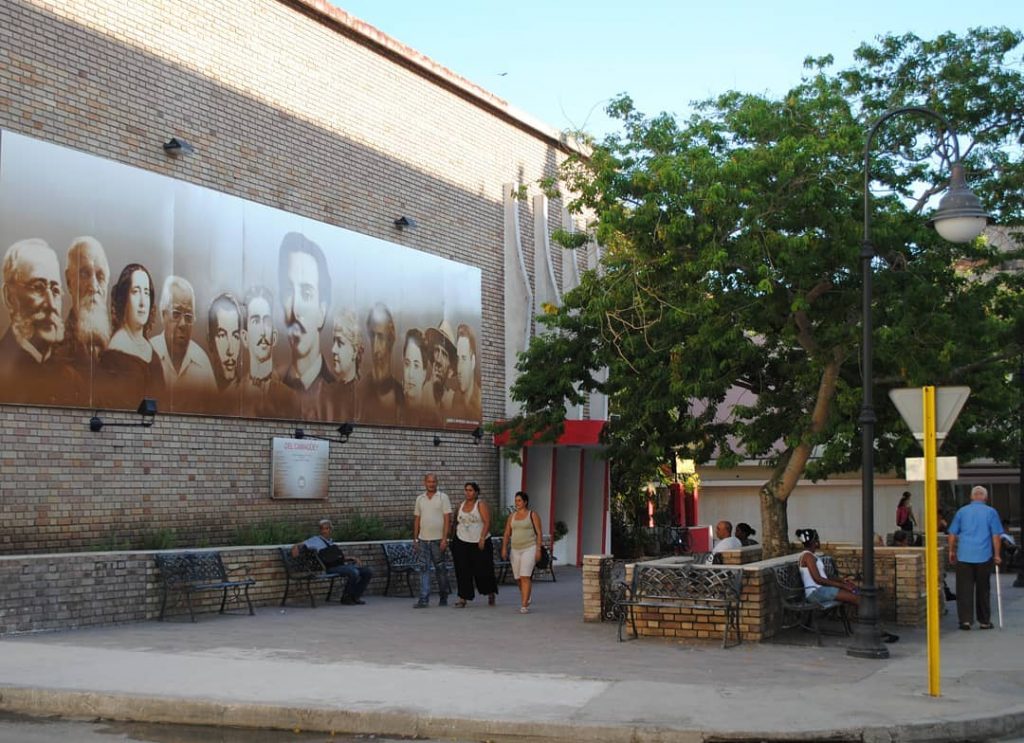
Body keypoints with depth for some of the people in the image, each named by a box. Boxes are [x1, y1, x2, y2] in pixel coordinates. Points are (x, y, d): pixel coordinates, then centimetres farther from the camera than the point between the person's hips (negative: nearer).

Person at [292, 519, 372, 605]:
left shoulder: (332, 542, 27)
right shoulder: (316, 540, 7)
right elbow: (300, 545, -3)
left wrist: (353, 559, 11)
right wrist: (296, 547, -26)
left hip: (343, 565, 7)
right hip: (332, 568, -7)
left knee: (368, 572, -6)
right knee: (354, 572, -33)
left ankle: (356, 596, 4)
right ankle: (346, 597, -11)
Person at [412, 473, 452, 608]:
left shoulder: (443, 497, -2)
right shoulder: (420, 498, 11)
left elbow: (447, 519, -7)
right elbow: (417, 519, 14)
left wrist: (444, 539, -14)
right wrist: (415, 539, 9)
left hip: (438, 540, -3)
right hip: (423, 540, 3)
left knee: (440, 569, 5)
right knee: (424, 569, -3)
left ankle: (444, 598, 16)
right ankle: (424, 599, -6)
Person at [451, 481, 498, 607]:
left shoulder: (481, 505, -4)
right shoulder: (461, 505, 11)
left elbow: (487, 522, -11)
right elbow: (457, 523, 17)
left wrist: (482, 538, -20)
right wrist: (454, 539, 10)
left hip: (480, 543, -4)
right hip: (462, 542, 4)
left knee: (483, 571, 2)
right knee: (462, 571, -2)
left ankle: (491, 593, 25)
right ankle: (463, 598, 0)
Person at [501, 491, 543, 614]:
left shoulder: (532, 515, -1)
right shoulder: (512, 517, 11)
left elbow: (539, 533, -4)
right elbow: (507, 534, 10)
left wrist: (538, 550, -11)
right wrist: (504, 549, -2)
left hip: (529, 549, -5)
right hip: (515, 550, 5)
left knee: (525, 577, -15)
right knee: (519, 578, 10)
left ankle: (524, 606, -16)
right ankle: (527, 597, 33)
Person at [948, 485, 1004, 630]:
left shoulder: (961, 511, 8)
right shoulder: (991, 512, 2)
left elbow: (952, 534, 8)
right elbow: (996, 536, -2)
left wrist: (952, 551, 16)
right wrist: (997, 555, 3)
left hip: (964, 556, 1)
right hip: (984, 557, -1)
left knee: (964, 589, 1)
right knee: (983, 590, 9)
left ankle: (965, 620, -7)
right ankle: (984, 621, 14)